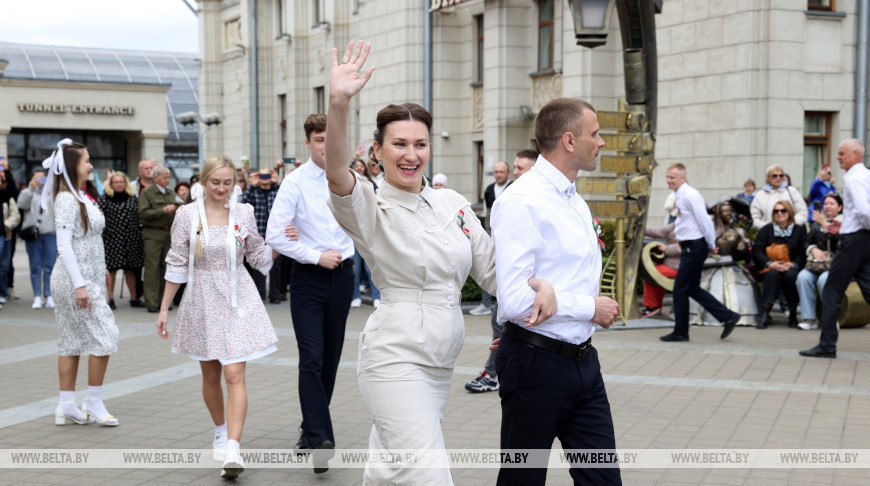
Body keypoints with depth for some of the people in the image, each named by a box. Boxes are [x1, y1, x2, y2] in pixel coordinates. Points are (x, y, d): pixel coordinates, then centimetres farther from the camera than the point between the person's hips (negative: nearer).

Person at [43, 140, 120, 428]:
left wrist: (99, 270, 22)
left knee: (72, 339, 10)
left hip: (86, 276, 10)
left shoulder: (78, 197, 14)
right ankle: (94, 404, 1)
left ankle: (67, 406, 14)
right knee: (104, 335, -7)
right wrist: (79, 285, -24)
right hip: (76, 278, -10)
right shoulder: (66, 200, -15)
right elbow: (64, 246, -20)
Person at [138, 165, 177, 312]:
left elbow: (176, 214, 24)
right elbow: (143, 213, -12)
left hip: (169, 233, 6)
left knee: (166, 266, 6)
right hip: (153, 235, -5)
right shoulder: (147, 192, -1)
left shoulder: (171, 193, 17)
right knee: (152, 268, -5)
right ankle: (152, 303, -3)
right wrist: (163, 211, -17)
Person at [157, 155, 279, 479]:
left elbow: (259, 257, 11)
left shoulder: (244, 213, 1)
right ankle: (220, 431, 37)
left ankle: (232, 450, -17)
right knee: (210, 375, 13)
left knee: (235, 375, -12)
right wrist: (164, 308, 2)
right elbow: (177, 265, 2)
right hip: (202, 301, 1)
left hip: (237, 300, -1)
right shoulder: (187, 215, -2)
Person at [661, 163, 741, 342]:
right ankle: (727, 317, 16)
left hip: (694, 247, -10)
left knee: (681, 289, -3)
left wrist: (712, 245, -10)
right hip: (690, 247, 10)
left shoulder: (689, 195, -17)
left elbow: (704, 220, -19)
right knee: (693, 289, 13)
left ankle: (680, 332, 8)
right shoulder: (681, 196, 14)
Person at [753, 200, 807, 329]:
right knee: (772, 274, -35)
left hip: (791, 268, 0)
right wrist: (770, 264, -16)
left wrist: (793, 264, -16)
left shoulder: (799, 230, 11)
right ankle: (766, 313, -45)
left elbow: (804, 253, 3)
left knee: (790, 275, -35)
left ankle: (793, 314, -24)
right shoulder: (766, 230, 12)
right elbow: (756, 251, 1)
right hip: (770, 268, 0)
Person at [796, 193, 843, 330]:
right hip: (817, 264, 4)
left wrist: (825, 224, -14)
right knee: (803, 277, -27)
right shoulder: (816, 223, 19)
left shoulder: (844, 222, 5)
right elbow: (808, 242, 16)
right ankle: (809, 319, -25)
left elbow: (839, 239, -13)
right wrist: (814, 249, -5)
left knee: (823, 279, -34)